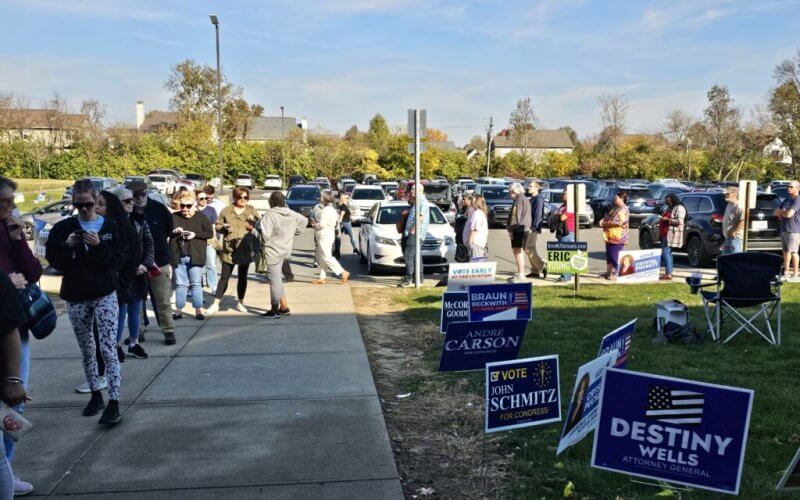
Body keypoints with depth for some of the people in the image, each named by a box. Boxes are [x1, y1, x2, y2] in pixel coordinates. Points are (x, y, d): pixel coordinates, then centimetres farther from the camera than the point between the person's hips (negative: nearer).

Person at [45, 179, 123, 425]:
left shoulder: (110, 226, -2)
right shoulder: (63, 227, 2)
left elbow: (119, 259, -6)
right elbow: (52, 259, 0)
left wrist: (99, 246, -21)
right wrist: (67, 246, -17)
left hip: (105, 295, -3)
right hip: (75, 297, 3)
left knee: (108, 349, -8)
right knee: (87, 350, 14)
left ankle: (114, 402, -6)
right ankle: (96, 394, 28)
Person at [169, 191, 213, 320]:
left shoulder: (201, 218, 2)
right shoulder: (174, 217, 8)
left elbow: (210, 233, -1)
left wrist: (195, 234, -15)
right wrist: (174, 231, -11)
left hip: (195, 256, -2)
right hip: (178, 256, 2)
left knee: (196, 284, 1)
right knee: (180, 284, 7)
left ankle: (198, 310, 5)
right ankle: (179, 310, 13)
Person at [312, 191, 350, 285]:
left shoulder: (327, 210, -18)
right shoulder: (330, 209, 15)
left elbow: (322, 224, -23)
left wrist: (315, 225, -2)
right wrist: (316, 224, 10)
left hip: (325, 236, -11)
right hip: (324, 236, 11)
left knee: (326, 257, -10)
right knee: (321, 258, 11)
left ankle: (344, 273, -9)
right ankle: (322, 278, 13)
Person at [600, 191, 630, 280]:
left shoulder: (623, 209, -14)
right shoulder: (615, 208, 17)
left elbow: (620, 222, -22)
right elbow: (607, 217, 26)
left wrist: (606, 223, -14)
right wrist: (603, 220, 3)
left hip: (618, 237, -10)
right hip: (610, 236, 10)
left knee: (615, 256, -6)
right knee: (609, 255, 16)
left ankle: (615, 274, -1)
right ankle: (608, 272, 26)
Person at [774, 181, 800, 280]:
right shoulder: (787, 200, 17)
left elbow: (788, 214, -21)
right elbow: (776, 212, 17)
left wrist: (780, 212, 0)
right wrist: (784, 211, -3)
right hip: (784, 230, 8)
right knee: (786, 251, 11)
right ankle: (786, 272, 18)